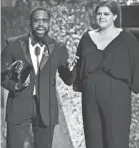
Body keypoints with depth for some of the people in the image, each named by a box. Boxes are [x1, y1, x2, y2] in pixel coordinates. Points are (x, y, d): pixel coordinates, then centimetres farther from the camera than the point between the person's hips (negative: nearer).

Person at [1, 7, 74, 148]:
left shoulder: (59, 48, 2)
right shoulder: (13, 45, -1)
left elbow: (68, 80, 6)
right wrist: (16, 86, -18)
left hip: (46, 109, 1)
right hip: (18, 107, -1)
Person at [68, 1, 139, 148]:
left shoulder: (126, 38, 1)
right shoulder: (87, 37, 11)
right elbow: (79, 64, 14)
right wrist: (78, 84, 1)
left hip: (116, 97, -4)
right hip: (90, 97, 4)